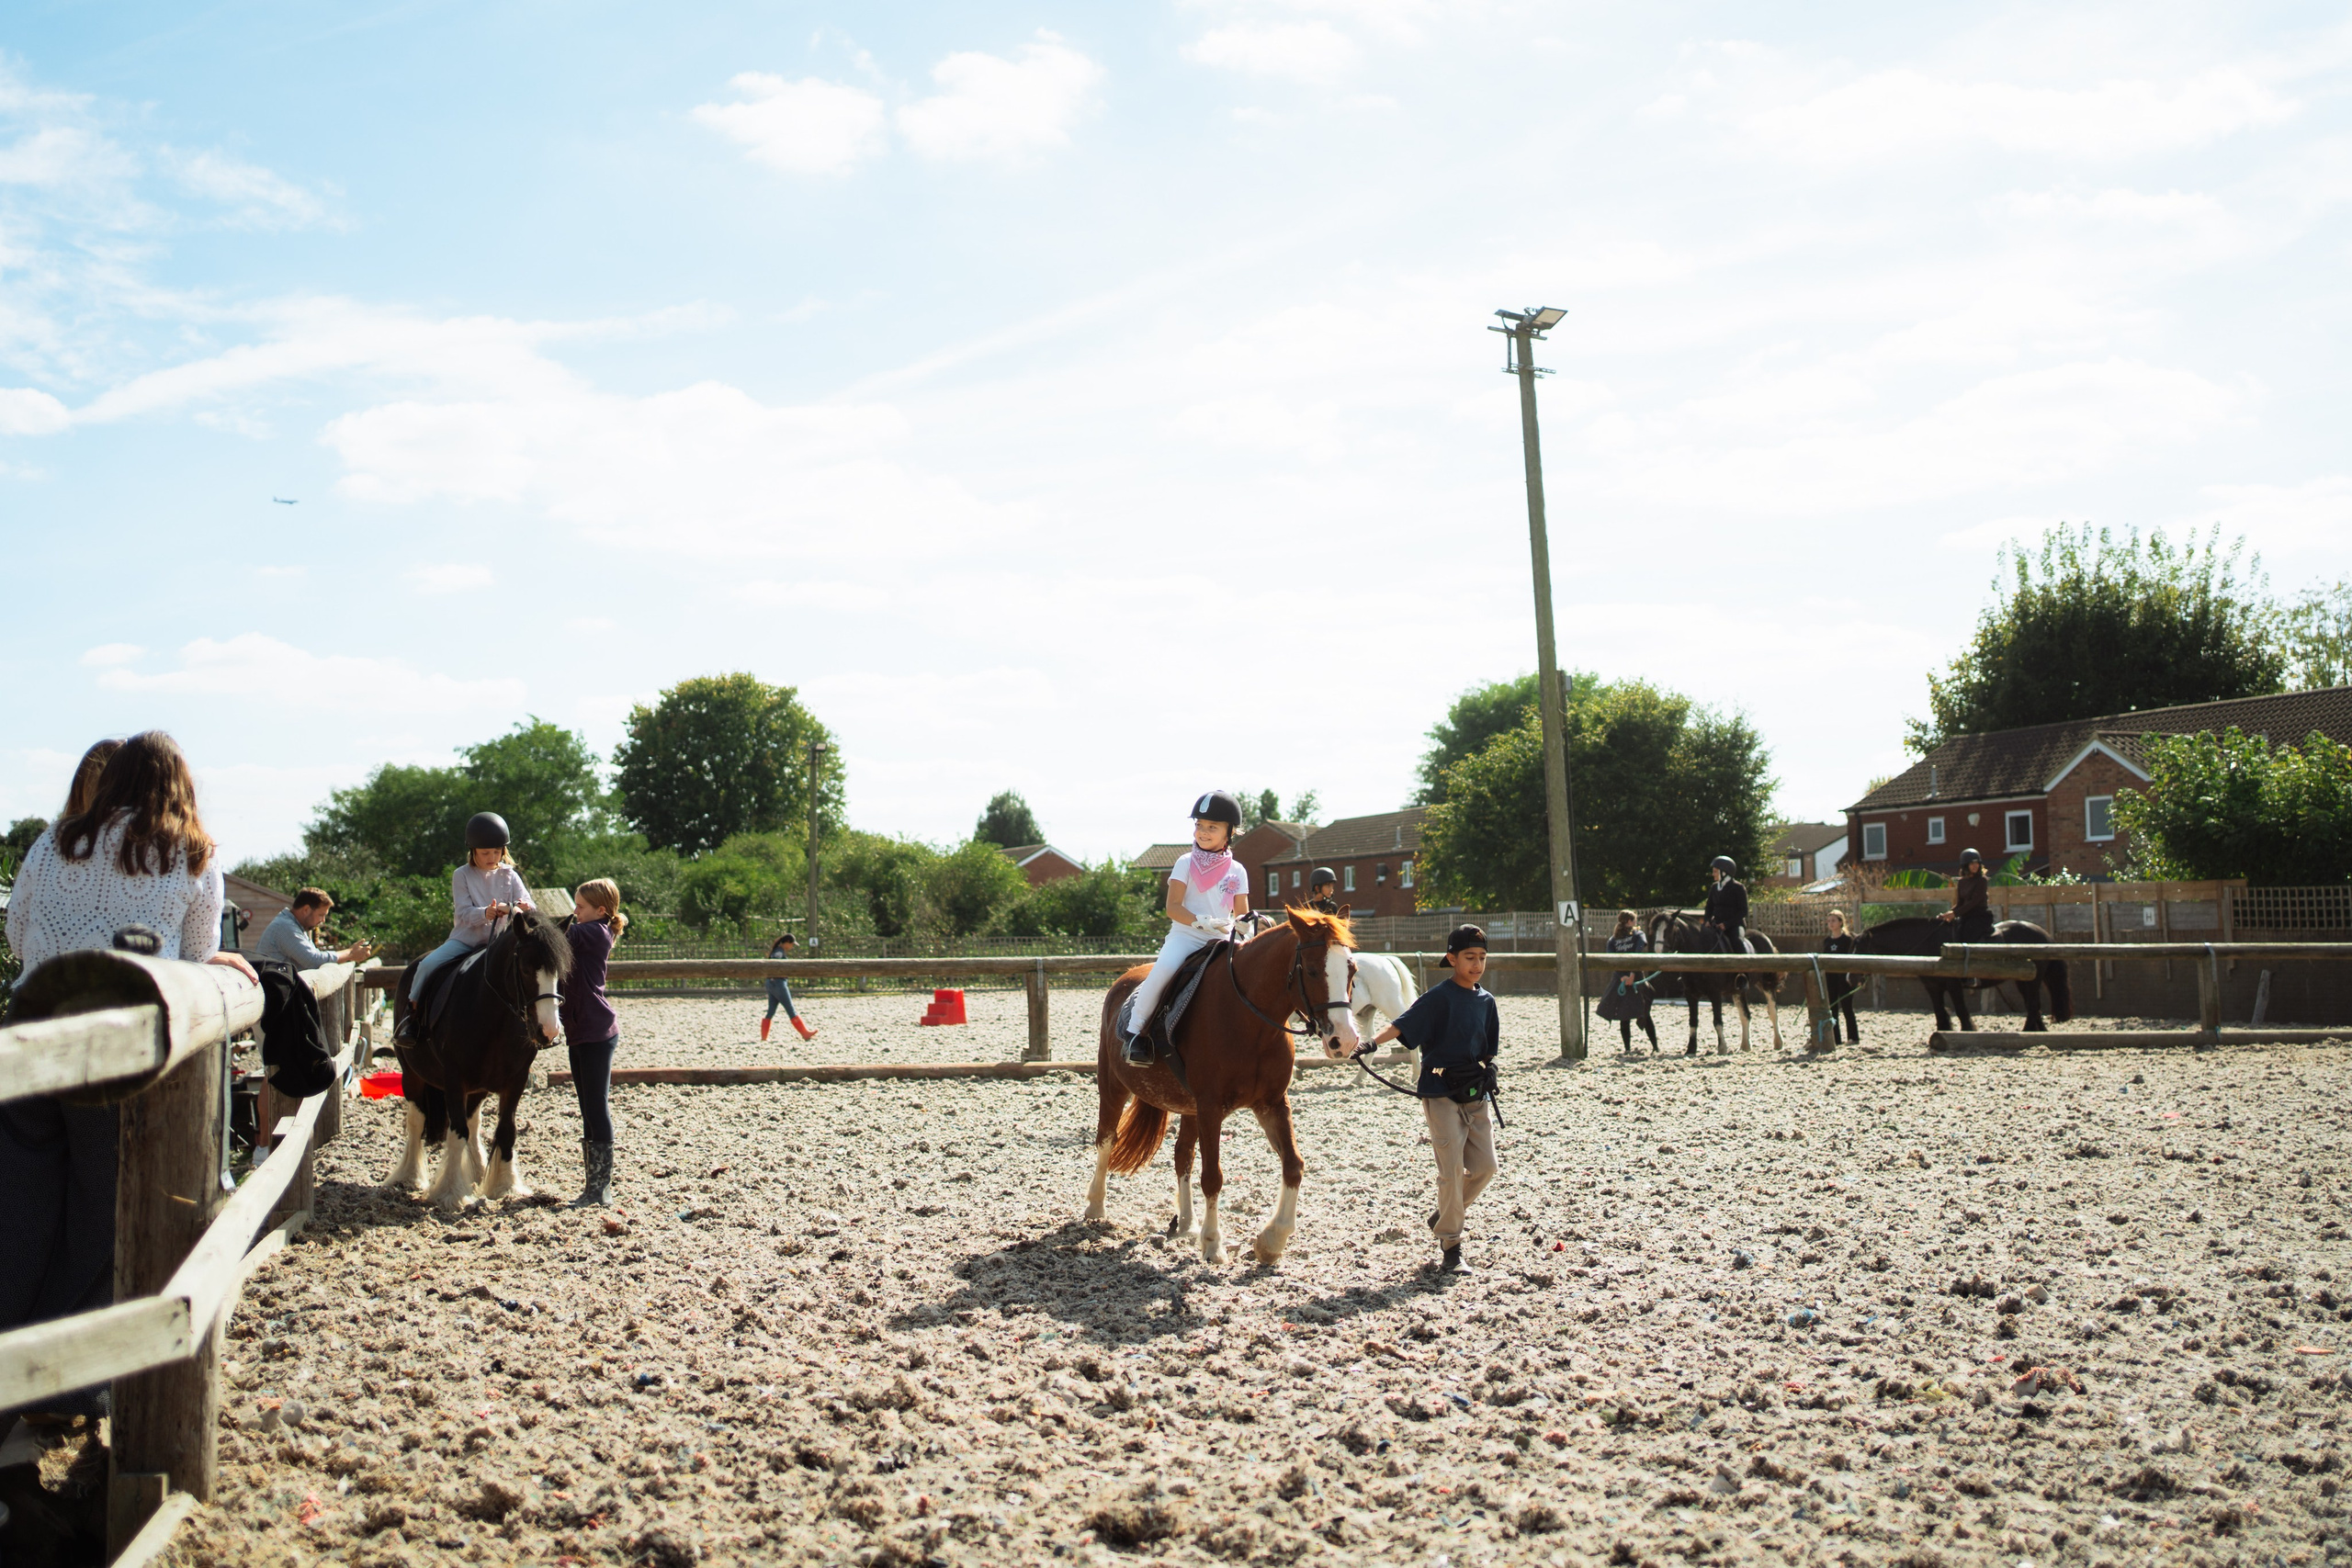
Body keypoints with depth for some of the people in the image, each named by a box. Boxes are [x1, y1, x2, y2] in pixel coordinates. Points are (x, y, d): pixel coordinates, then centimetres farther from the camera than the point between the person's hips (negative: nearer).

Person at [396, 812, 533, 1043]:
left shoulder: (509, 876, 5)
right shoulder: (462, 875, 0)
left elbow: (529, 906, -5)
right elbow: (463, 913, -9)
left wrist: (521, 907, -30)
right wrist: (485, 913, -30)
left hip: (498, 942, 1)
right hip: (465, 939, -1)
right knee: (427, 965, -21)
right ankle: (411, 1011, 0)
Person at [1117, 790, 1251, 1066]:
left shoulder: (1237, 871, 11)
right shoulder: (1186, 863, 3)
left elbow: (1242, 914, 11)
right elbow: (1173, 908, -5)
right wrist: (1201, 922, -21)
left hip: (1221, 940, 3)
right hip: (1185, 936, -3)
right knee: (1163, 971, -31)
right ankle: (1133, 1029, -16)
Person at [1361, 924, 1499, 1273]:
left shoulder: (1485, 1001, 9)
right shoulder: (1439, 997, -10)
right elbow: (1402, 1025, -21)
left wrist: (1488, 1071, 10)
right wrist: (1372, 1043, -36)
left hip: (1475, 1092, 6)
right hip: (1441, 1093, -6)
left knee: (1485, 1166, 4)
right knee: (1452, 1170, -8)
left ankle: (1444, 1218, 26)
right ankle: (1450, 1245, 5)